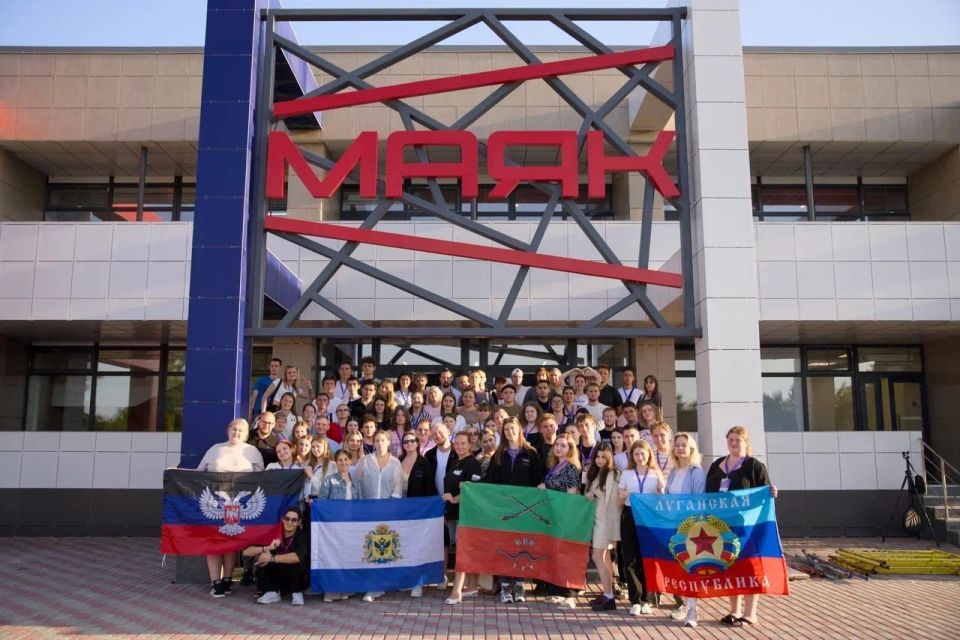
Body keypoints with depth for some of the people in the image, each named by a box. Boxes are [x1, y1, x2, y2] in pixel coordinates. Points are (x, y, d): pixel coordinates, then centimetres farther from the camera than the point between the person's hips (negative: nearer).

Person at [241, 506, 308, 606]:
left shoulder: (302, 536, -18)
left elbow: (298, 557, -39)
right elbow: (246, 552, -16)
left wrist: (272, 558, -33)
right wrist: (267, 548, -31)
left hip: (296, 580, -3)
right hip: (277, 580, 3)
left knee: (298, 561, -32)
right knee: (261, 559, -19)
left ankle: (297, 593, -11)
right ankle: (272, 593, -7)